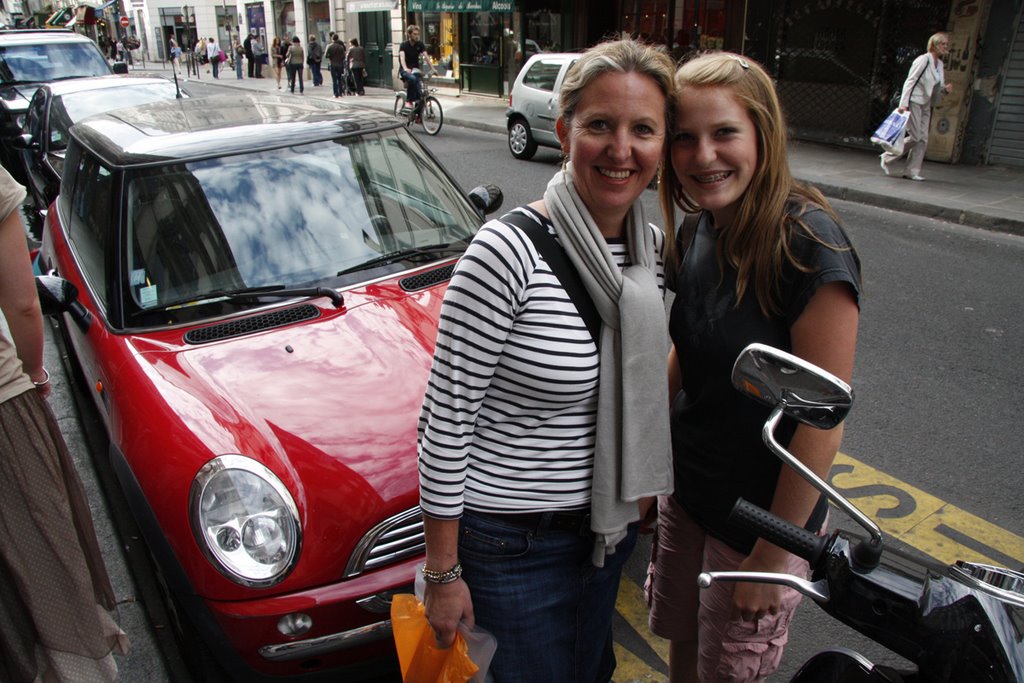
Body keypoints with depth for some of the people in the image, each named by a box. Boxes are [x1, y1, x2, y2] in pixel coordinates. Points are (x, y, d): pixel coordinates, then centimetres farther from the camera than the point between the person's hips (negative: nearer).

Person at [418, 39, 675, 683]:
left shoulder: (653, 247, -3)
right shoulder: (508, 253, -25)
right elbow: (445, 422, -20)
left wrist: (640, 486, 14)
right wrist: (442, 573, -14)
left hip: (608, 524, 7)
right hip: (513, 543, -6)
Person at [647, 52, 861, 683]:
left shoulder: (810, 245, -26)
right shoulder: (704, 230, -3)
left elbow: (822, 423, -23)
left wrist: (772, 558, -17)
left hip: (765, 514, -6)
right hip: (687, 490, 6)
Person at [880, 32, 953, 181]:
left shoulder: (940, 64, 14)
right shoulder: (923, 60, -10)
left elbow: (937, 87, 21)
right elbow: (910, 81, -15)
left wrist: (946, 89, -2)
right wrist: (904, 103, -22)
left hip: (926, 104, 8)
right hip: (914, 101, -8)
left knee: (923, 139, 2)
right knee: (915, 137, -12)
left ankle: (912, 171, 4)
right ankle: (888, 157, 5)